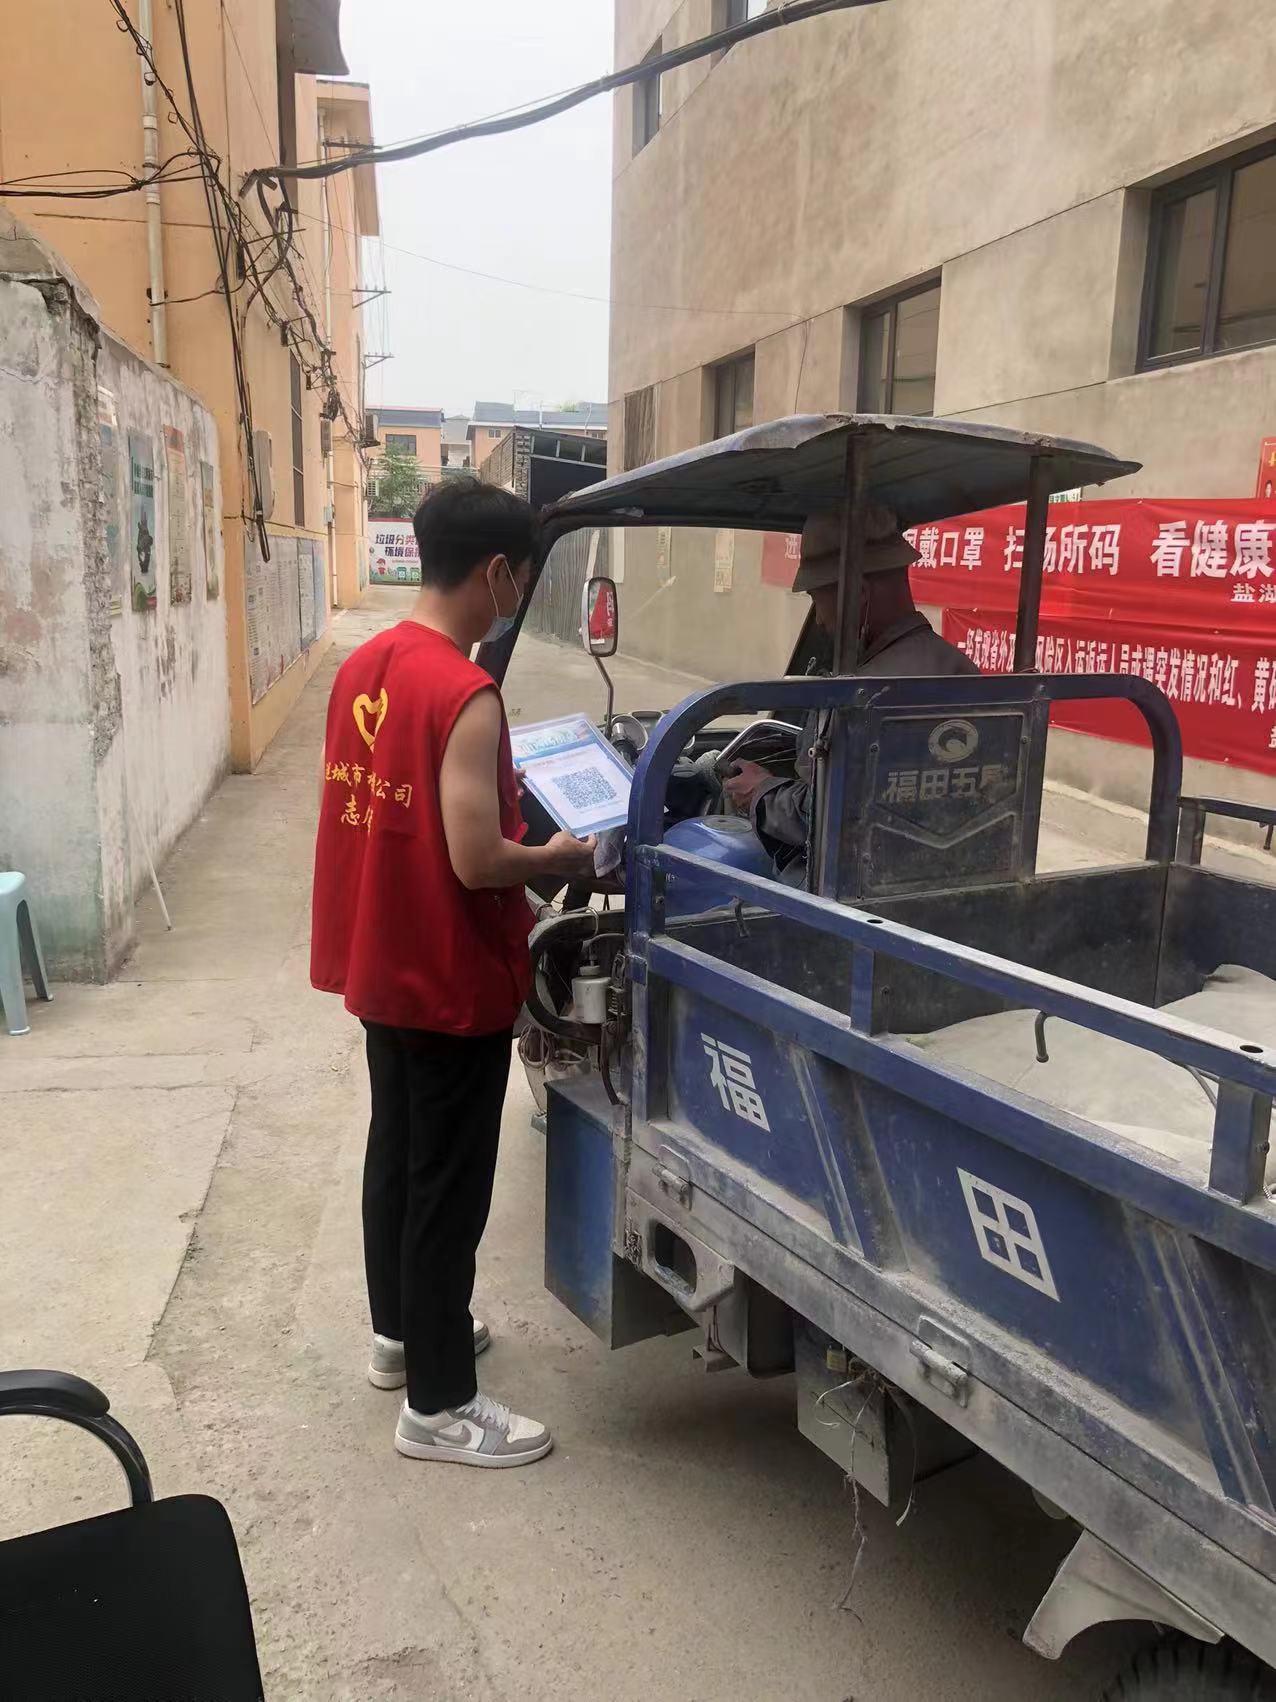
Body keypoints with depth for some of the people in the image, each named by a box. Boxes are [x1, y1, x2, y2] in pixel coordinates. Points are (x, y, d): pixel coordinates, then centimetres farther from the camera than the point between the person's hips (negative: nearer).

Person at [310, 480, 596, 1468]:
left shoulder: (364, 667, 4)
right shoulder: (466, 695, -23)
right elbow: (476, 862, -26)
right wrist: (568, 855, -9)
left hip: (379, 967, 9)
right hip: (451, 981, -9)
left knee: (397, 1151, 22)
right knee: (449, 1184, 4)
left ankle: (400, 1332, 41)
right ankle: (438, 1408, 19)